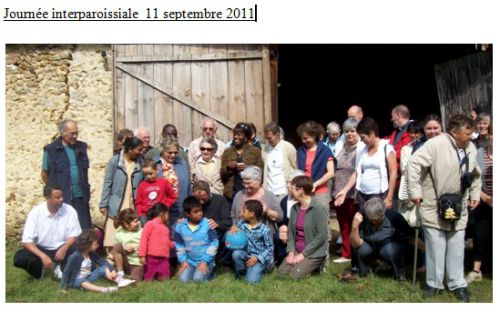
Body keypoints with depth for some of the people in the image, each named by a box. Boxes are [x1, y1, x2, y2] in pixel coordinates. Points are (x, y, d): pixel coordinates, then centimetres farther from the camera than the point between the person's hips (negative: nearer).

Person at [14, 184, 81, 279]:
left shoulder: (69, 210, -12)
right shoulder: (35, 212, -14)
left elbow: (74, 235, -7)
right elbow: (26, 241, -16)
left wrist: (64, 248, -28)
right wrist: (43, 256, -31)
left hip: (61, 249, 0)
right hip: (41, 249, 0)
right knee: (19, 258, -28)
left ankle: (60, 267, -2)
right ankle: (40, 267, 2)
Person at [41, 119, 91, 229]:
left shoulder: (82, 147, 7)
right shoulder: (51, 150, -4)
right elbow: (44, 174, 5)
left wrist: (85, 188, 12)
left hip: (81, 197, 3)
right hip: (61, 198, -3)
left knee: (86, 229, 4)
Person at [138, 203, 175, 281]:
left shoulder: (166, 228, 18)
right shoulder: (150, 224, -2)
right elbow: (144, 239, -9)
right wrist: (142, 255, -15)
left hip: (164, 259, 5)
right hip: (151, 258, -5)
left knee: (165, 280, -2)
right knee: (148, 280, -2)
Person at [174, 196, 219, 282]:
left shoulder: (207, 224, -10)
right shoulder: (180, 226, -3)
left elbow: (214, 243, -7)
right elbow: (179, 246, 9)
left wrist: (204, 261, -11)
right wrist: (183, 261, -3)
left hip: (206, 261, -2)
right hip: (189, 261, 2)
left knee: (198, 279, -23)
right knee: (183, 279, -19)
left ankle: (209, 272, 8)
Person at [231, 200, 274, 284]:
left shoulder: (264, 230, -14)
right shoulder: (241, 224, -3)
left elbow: (270, 248, -8)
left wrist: (257, 258, -19)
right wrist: (232, 230, -16)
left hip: (259, 257, -4)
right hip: (246, 254, 4)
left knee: (251, 280, -20)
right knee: (236, 253, -30)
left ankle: (260, 269, 13)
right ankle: (240, 273, -1)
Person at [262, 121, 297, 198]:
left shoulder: (288, 147, -3)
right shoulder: (265, 149, 6)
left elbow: (296, 170, 1)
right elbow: (264, 169, 11)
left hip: (284, 192, -3)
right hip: (269, 192, 3)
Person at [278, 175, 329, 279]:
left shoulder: (318, 209, -15)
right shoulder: (294, 208, 7)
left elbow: (321, 236, -17)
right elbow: (290, 231, 9)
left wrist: (303, 255, -16)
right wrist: (291, 252, -6)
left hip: (314, 253, -6)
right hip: (296, 250, 6)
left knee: (295, 275, -20)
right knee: (282, 272, -11)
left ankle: (314, 265, 7)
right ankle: (306, 264, 12)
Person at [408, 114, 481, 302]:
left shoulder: (471, 149, 6)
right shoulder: (436, 144, -17)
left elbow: (476, 174, 22)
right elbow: (414, 163, -20)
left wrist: (475, 194, 15)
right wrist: (415, 191, -19)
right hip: (434, 207, -5)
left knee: (456, 247, 11)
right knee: (435, 246, 2)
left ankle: (457, 284, 23)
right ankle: (434, 283, 17)